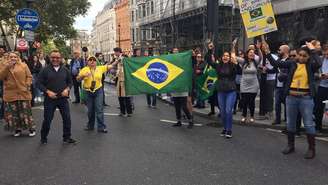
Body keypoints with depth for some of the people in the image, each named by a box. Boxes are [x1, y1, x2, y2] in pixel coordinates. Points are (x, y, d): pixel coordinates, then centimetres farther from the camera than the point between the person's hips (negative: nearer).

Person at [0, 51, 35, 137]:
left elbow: (29, 76, 4)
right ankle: (18, 129, 22)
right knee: (13, 113, 7)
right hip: (10, 94, 2)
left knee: (26, 112, 2)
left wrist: (27, 85, -11)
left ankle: (31, 129, 14)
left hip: (23, 93, -2)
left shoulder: (23, 65, 4)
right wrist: (7, 67, -15)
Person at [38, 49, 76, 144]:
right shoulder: (45, 70, -3)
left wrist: (67, 89, -7)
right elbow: (39, 83, -2)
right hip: (50, 99, -2)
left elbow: (70, 82, 12)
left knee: (67, 118, 4)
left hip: (63, 98, 2)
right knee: (47, 119, 6)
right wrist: (47, 91, -14)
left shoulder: (65, 70, 4)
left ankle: (67, 137, 19)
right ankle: (43, 138, 26)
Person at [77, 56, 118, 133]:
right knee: (90, 110, 11)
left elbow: (110, 66, 4)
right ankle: (90, 126, 28)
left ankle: (101, 127, 3)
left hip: (98, 91, -1)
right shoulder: (84, 70, 0)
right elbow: (78, 79, -5)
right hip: (88, 92, 1)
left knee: (99, 109, -3)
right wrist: (83, 75, -24)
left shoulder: (100, 68, 2)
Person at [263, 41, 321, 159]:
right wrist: (267, 53, -12)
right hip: (291, 97, 3)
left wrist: (312, 50, -13)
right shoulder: (292, 63, 4)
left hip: (306, 98, -3)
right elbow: (275, 63, -2)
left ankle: (312, 148, 14)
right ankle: (291, 145, 28)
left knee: (308, 123, 2)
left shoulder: (310, 65, -1)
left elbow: (319, 63, -22)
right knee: (290, 122, 13)